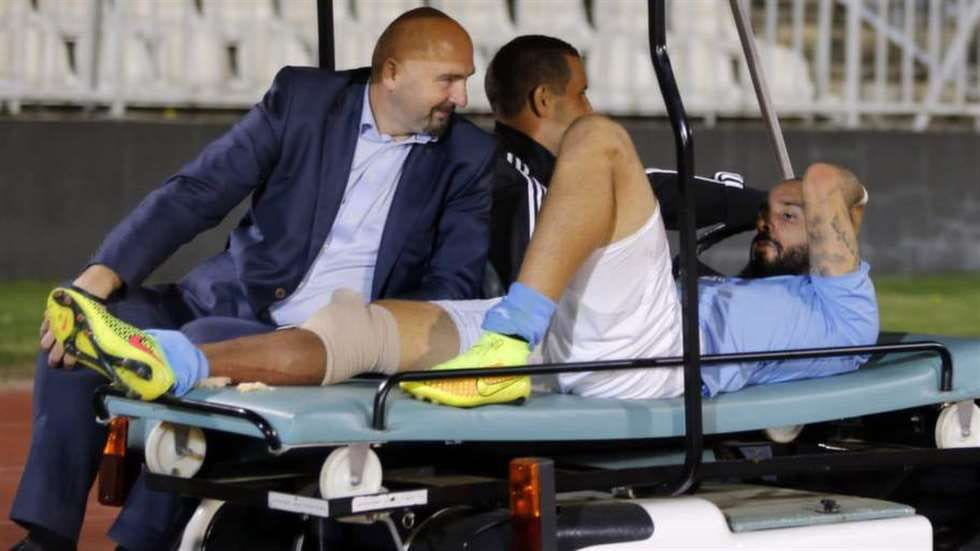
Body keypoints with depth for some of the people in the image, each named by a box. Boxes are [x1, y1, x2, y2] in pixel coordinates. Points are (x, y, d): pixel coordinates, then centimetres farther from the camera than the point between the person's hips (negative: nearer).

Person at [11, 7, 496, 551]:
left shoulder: (469, 158, -1)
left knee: (200, 345, -32)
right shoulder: (303, 98, 1)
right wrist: (106, 271, -17)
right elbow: (195, 192, -3)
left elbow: (455, 283, -3)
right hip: (229, 303, 3)